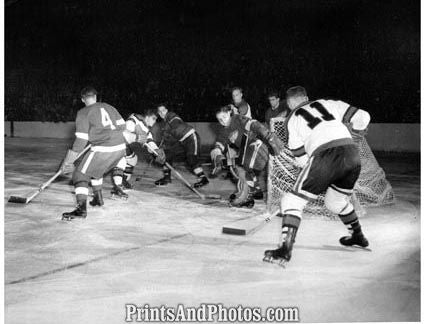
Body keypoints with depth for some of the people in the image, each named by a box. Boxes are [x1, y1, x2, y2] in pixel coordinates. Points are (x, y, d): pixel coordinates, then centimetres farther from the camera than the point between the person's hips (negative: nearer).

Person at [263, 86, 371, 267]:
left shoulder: (292, 119, 18)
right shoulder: (327, 104, 24)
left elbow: (301, 159, 16)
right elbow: (362, 117, 17)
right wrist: (351, 133, 35)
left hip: (324, 156, -5)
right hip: (352, 153, 5)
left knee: (293, 201, 5)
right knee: (335, 201, 31)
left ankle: (285, 250, -8)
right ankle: (357, 237, 46)